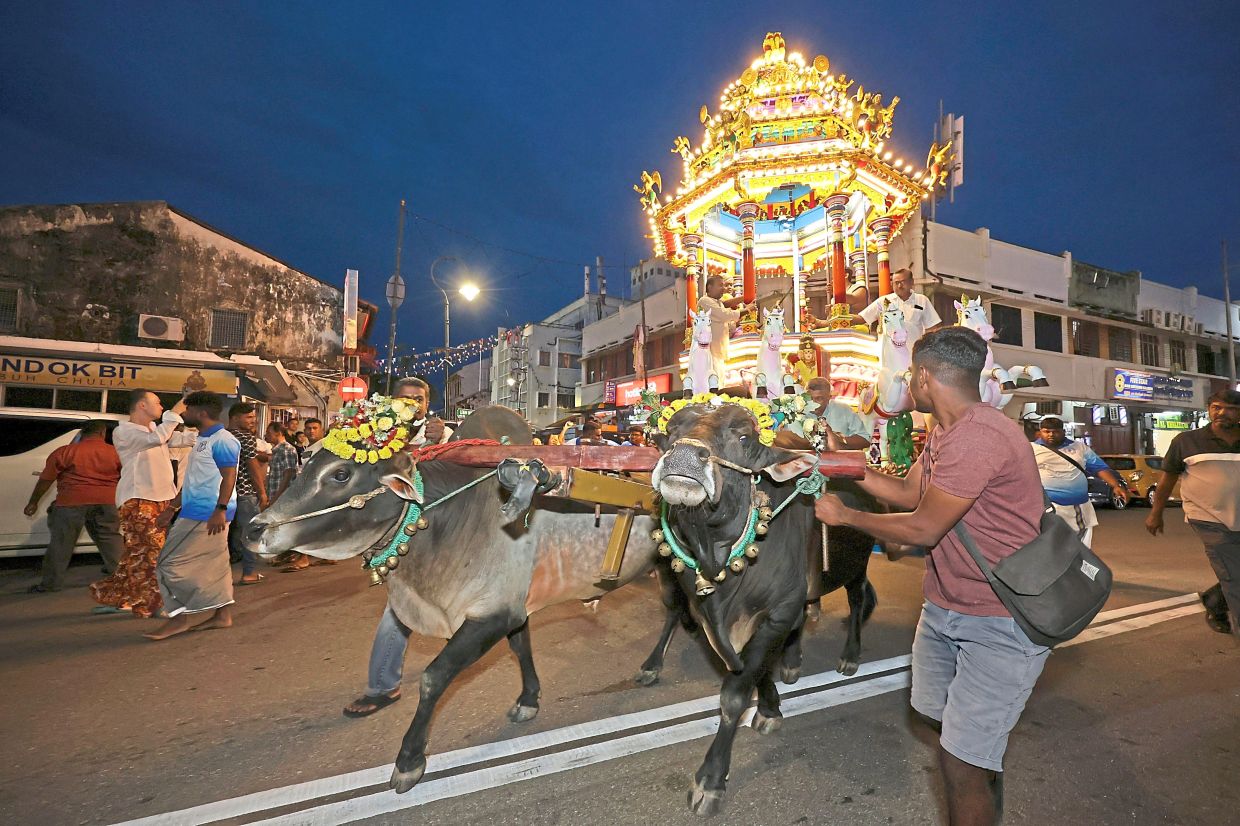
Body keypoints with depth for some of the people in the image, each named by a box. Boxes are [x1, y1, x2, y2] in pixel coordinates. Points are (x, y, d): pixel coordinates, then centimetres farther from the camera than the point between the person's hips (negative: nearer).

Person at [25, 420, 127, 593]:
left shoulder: (64, 452, -2)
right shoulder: (115, 452, 2)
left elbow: (45, 480, 2)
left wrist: (33, 502, 13)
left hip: (72, 502, -1)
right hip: (107, 502, 2)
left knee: (61, 543, 10)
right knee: (111, 539, 12)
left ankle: (50, 583, 15)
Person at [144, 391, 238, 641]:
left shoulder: (222, 440, -13)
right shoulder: (202, 440, 19)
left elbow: (229, 477, -21)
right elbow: (192, 481, 24)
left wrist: (220, 510, -28)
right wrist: (172, 508, 25)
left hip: (207, 515, -10)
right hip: (197, 512, 10)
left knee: (173, 563, -5)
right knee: (214, 564, 11)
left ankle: (181, 617, 4)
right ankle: (222, 615, 16)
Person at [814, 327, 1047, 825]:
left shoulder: (979, 437, -28)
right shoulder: (946, 432, 6)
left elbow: (922, 529, -23)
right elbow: (909, 492, 11)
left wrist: (843, 515, -10)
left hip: (1002, 621, -10)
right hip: (945, 605, 10)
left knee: (961, 761, -2)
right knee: (933, 711, 25)